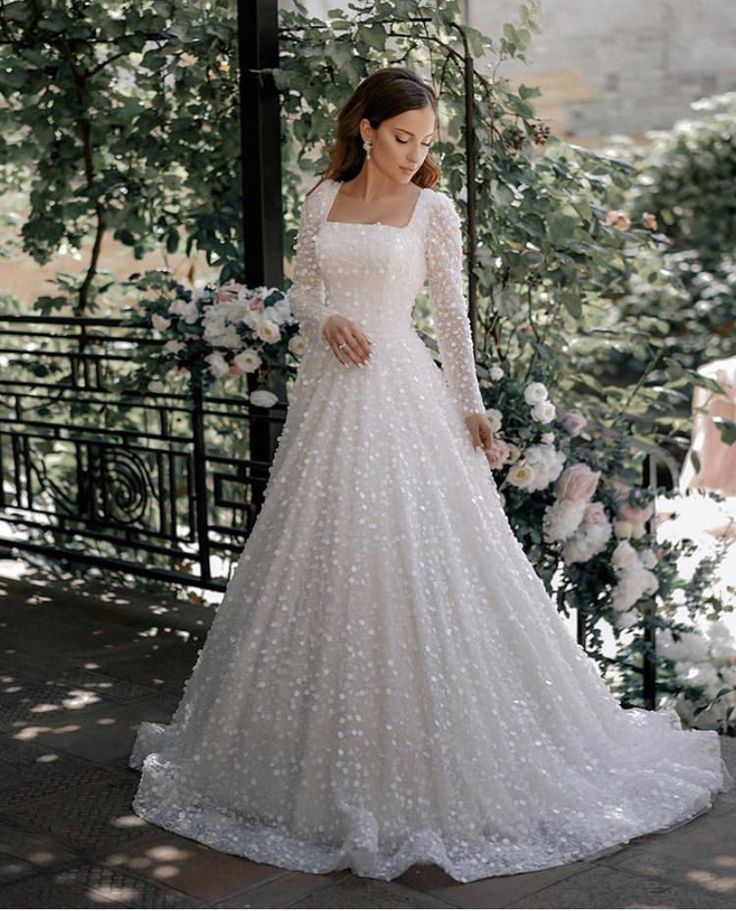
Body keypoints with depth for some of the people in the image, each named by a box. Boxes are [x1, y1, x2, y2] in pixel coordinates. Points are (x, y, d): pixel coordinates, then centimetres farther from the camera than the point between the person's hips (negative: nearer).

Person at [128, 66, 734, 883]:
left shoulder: (433, 210, 0)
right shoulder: (322, 200, 9)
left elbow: (451, 313, 1)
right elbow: (302, 288, 13)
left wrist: (470, 404, -5)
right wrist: (326, 319, -9)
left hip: (400, 390, -4)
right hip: (329, 390, 4)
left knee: (409, 560, -6)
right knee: (320, 561, 8)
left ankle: (418, 754, 6)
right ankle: (323, 748, 24)